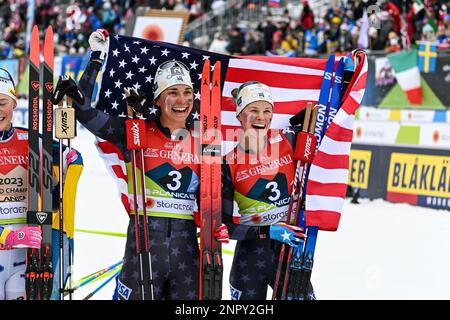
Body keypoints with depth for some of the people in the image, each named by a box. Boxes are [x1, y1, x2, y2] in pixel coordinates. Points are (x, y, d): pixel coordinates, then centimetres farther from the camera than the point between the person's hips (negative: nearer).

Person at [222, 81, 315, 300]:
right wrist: (268, 232, -18)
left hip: (293, 250, 2)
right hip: (250, 256, -2)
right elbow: (223, 224, -9)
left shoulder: (289, 142, -3)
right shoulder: (228, 163, -8)